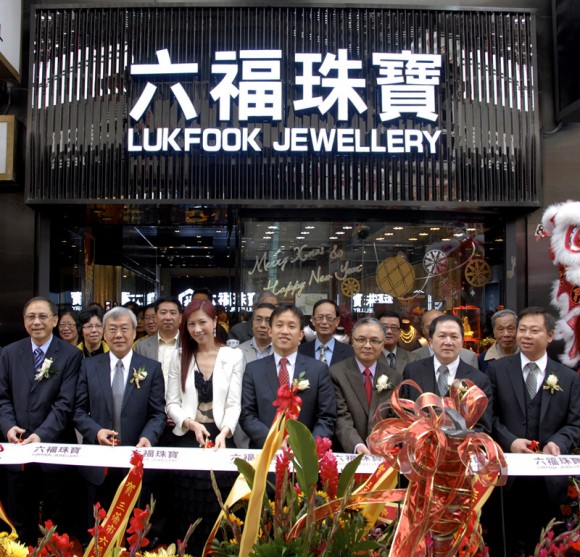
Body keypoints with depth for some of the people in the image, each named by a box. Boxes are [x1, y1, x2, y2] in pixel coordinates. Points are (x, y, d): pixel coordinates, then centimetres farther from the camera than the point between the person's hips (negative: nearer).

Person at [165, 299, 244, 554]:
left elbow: (234, 403, -4)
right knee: (187, 513, 5)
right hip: (186, 439, 2)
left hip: (220, 437, -2)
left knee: (217, 512, 2)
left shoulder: (233, 356, 1)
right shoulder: (180, 358, 9)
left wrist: (224, 432, -21)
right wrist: (191, 424, -15)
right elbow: (172, 403, 4)